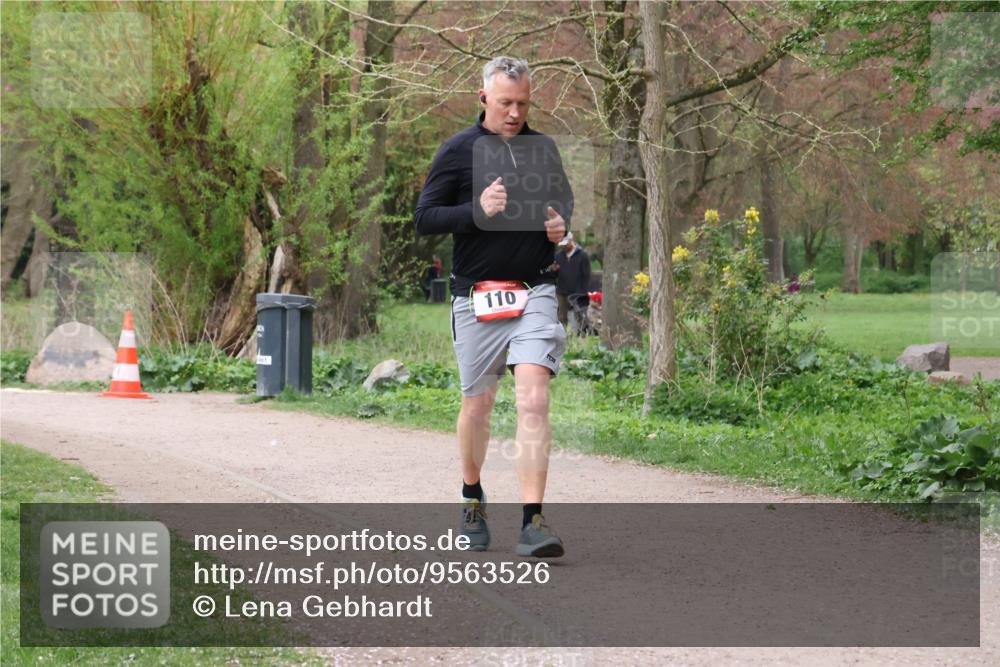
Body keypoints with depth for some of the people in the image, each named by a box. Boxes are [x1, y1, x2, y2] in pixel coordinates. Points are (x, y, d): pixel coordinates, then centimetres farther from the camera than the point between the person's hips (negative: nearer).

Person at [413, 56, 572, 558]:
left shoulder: (544, 149, 10)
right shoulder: (458, 151, -1)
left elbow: (564, 198, 27)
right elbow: (423, 218, -4)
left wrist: (562, 224, 4)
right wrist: (477, 210, -19)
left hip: (534, 294, 1)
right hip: (477, 298, -1)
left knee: (534, 400, -15)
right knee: (478, 404, 11)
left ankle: (533, 524, -19)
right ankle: (472, 497, 37)